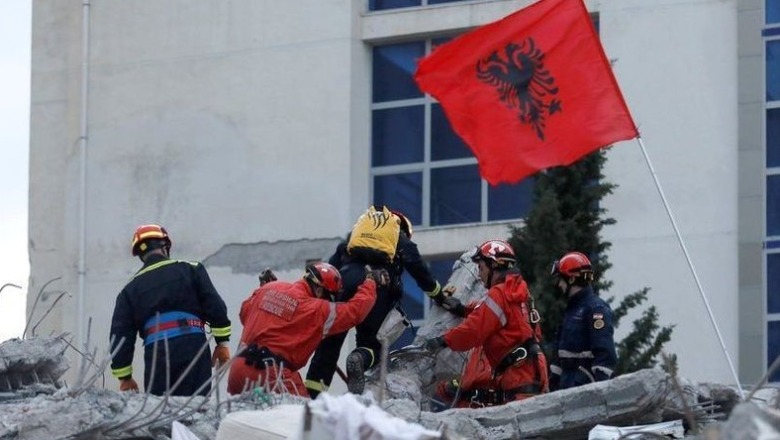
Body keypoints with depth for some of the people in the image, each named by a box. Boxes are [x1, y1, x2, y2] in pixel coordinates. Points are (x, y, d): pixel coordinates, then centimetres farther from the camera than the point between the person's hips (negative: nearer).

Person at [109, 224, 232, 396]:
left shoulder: (130, 289, 17)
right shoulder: (190, 270, 11)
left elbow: (120, 335, 13)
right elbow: (215, 306, 4)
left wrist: (124, 377, 17)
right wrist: (222, 342, 10)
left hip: (155, 353, 1)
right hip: (193, 347, -1)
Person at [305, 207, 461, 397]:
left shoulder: (356, 233, 35)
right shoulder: (402, 241, 27)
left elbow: (332, 264, 25)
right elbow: (422, 273, 21)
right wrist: (443, 299, 27)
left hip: (346, 277, 2)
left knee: (331, 339, 4)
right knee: (370, 341, 9)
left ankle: (311, 392, -10)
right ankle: (360, 359, -29)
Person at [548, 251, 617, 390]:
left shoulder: (596, 308, -11)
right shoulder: (572, 308, 20)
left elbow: (605, 349, -19)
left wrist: (601, 379, -25)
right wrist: (554, 375, 26)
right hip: (568, 378, 10)